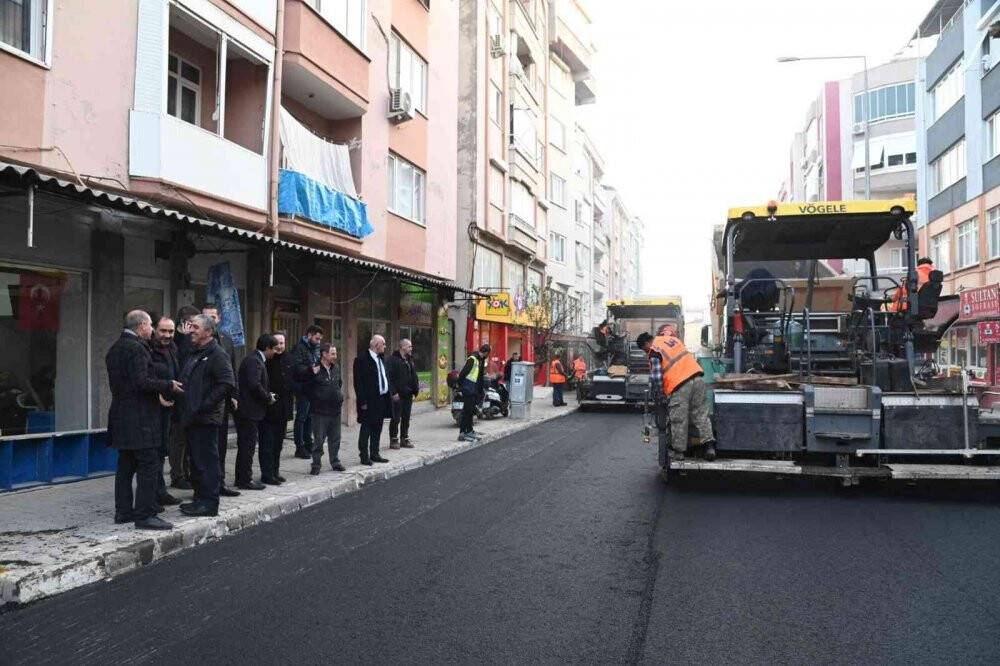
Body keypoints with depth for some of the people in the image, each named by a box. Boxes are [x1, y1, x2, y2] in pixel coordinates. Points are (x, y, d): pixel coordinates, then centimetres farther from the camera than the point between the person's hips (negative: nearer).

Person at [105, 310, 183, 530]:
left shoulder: (115, 348, 16)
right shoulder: (136, 348, -15)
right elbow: (141, 382, -23)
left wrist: (159, 390, 20)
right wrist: (168, 386, -11)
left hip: (121, 416, 10)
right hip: (139, 419, -10)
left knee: (126, 466, 15)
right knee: (148, 466, -6)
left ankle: (123, 511, 22)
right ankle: (145, 514, -5)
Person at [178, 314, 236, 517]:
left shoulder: (217, 354, -11)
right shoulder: (193, 354, 18)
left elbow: (227, 384, -21)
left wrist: (204, 406, -19)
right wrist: (185, 409, 13)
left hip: (206, 419, -9)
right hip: (191, 417, 10)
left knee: (207, 461, -5)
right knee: (196, 460, 16)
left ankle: (209, 503, 2)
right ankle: (200, 498, 25)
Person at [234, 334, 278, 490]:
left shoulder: (257, 360, 17)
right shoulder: (254, 361, -15)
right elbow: (254, 385, -25)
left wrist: (268, 395, 10)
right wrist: (268, 397, -12)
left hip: (248, 411, 10)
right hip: (249, 411, -10)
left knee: (246, 446, 15)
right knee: (248, 446, -4)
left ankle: (242, 479, 22)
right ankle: (246, 481, 2)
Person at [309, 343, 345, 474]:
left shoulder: (336, 368, 9)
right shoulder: (315, 369, -11)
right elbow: (308, 388, -7)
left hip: (335, 410, 6)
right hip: (320, 411, -6)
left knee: (335, 439, 13)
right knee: (318, 440, 1)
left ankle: (335, 462, 25)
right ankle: (316, 465, 12)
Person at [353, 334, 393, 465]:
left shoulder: (381, 359, 13)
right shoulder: (362, 360, -12)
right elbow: (358, 382, -15)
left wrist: (391, 392, 9)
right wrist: (363, 401, -18)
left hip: (382, 399, 8)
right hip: (370, 401, -8)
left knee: (377, 429, 15)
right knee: (366, 429, 1)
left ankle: (374, 454, 24)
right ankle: (364, 457, 8)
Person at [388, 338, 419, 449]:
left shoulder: (410, 360, 16)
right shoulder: (393, 360, -9)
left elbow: (414, 377, 21)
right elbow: (390, 377, -15)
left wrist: (415, 391, 12)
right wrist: (394, 392, -19)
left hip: (408, 394, 8)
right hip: (398, 394, -7)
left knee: (406, 419, 11)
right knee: (396, 418, -1)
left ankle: (404, 439, 19)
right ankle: (394, 440, 6)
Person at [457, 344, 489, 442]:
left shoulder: (481, 360, 13)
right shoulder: (472, 359, -17)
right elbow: (463, 373, -20)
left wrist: (481, 389, 18)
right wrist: (460, 385, -14)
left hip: (475, 389, 9)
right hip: (468, 389, -9)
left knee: (471, 411, 15)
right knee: (467, 411, -7)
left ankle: (470, 431, 24)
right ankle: (462, 434, -4)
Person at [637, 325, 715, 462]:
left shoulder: (654, 351, -4)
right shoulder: (672, 338, 15)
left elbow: (656, 377, -7)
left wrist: (658, 397, 4)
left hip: (680, 386, -7)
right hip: (697, 378, 7)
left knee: (678, 420, 4)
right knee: (701, 414, 11)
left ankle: (678, 453, 13)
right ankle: (709, 446, 6)